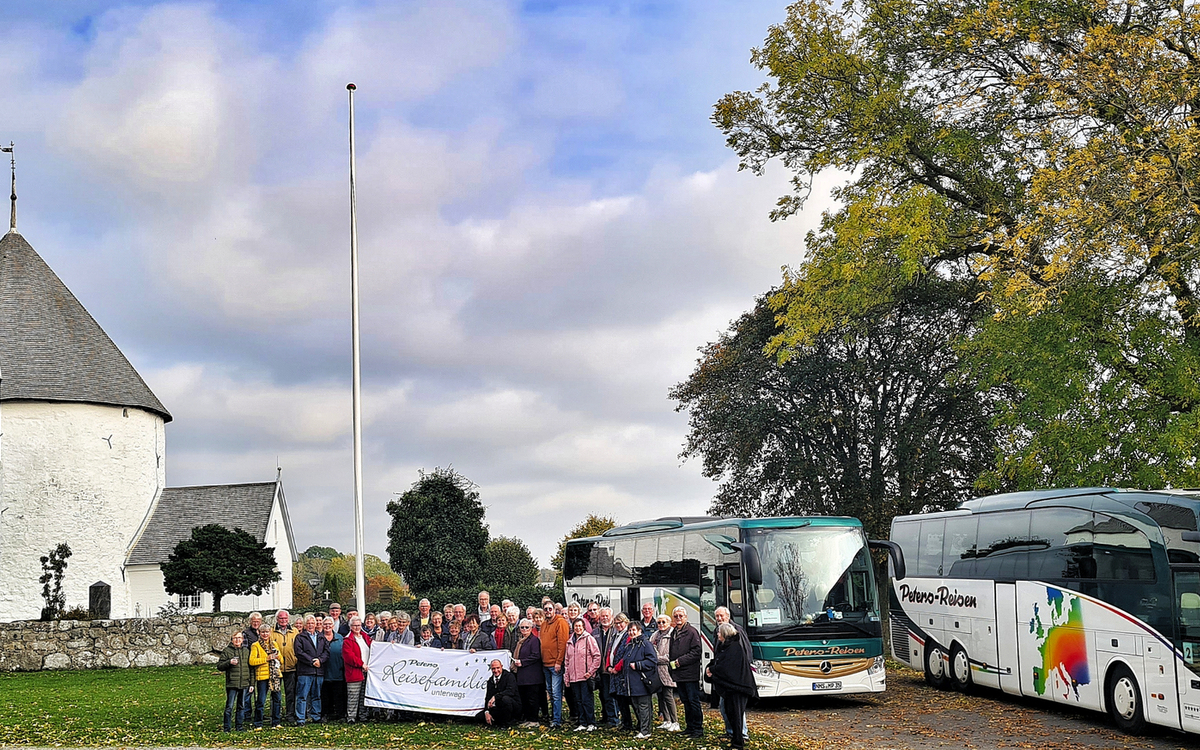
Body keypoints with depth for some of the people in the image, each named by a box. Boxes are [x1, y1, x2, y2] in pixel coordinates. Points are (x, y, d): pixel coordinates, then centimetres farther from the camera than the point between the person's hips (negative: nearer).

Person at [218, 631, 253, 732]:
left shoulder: (246, 651, 11)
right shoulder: (227, 651, 0)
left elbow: (251, 667, 15)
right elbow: (219, 666, -1)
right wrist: (229, 662, -19)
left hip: (244, 684, 4)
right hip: (231, 684, -4)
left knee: (242, 706, 10)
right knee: (229, 706, -3)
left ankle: (240, 726, 18)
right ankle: (227, 727, 4)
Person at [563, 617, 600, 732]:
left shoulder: (588, 639, -4)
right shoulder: (570, 642, 14)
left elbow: (597, 656, -6)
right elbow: (567, 660, 19)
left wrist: (591, 671, -11)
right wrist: (566, 676, 12)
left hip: (585, 677, -6)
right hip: (573, 677, 6)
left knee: (586, 700, -6)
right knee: (578, 701, 8)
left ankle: (591, 723, 0)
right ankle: (582, 723, 13)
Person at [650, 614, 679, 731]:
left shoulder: (672, 636, -9)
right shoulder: (655, 636, 16)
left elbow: (671, 655, -15)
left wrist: (658, 658, -14)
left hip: (666, 670, -8)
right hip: (657, 671, 8)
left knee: (668, 696, -8)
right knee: (660, 696, 9)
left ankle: (675, 723, -3)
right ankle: (666, 721, 17)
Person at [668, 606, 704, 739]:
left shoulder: (692, 631, -7)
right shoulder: (674, 633, 17)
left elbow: (697, 652, -14)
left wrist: (680, 661, -16)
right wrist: (671, 664, 12)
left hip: (690, 674, -8)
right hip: (678, 674, 8)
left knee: (693, 701, -6)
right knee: (686, 702, 12)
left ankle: (698, 730, -2)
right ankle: (690, 728, 18)